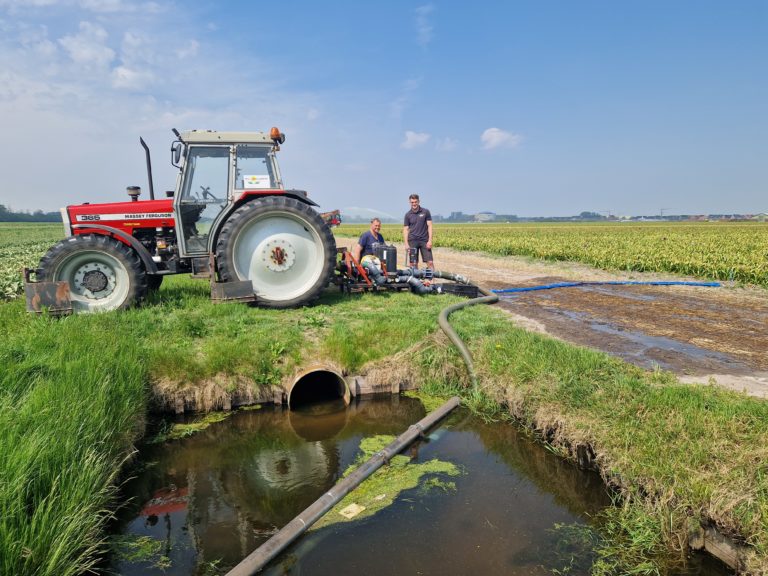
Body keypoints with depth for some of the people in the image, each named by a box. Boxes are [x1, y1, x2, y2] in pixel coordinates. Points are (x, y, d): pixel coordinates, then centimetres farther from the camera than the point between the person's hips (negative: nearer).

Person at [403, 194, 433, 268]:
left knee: (430, 262, -6)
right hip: (413, 241, 1)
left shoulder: (426, 212, 2)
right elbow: (405, 229, 6)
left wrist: (430, 240, -8)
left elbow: (429, 226, 1)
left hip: (424, 240, -1)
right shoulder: (408, 215, 5)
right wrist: (406, 244, -4)